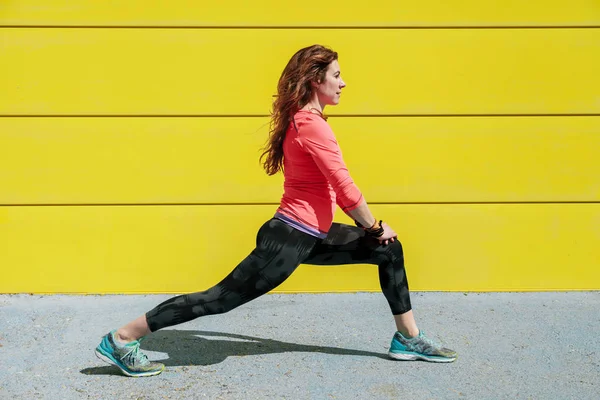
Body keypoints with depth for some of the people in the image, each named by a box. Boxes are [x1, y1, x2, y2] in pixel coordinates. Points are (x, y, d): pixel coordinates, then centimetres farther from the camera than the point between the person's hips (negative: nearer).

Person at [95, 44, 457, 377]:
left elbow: (333, 187, 18)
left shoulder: (303, 120, 13)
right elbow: (345, 189, -19)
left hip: (310, 235, 10)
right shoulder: (311, 124, -18)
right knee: (222, 298, -7)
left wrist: (369, 224, 15)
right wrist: (375, 226, -4)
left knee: (389, 250, 14)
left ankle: (409, 338, 24)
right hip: (290, 238, -10)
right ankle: (121, 339, 2)